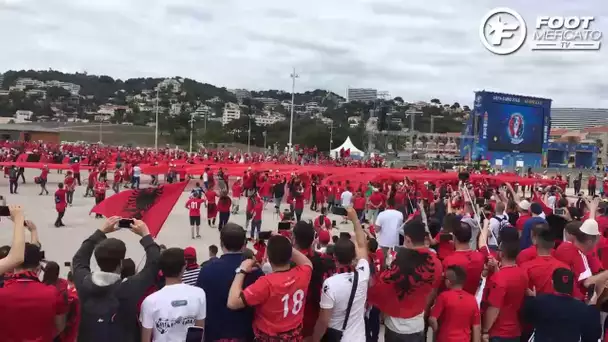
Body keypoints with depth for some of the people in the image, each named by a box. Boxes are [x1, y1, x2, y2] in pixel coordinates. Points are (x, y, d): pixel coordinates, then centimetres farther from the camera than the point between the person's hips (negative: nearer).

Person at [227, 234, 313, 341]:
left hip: (270, 338, -5)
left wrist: (241, 271, -21)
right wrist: (286, 245, 1)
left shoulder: (266, 283, -30)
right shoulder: (302, 274, -15)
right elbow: (307, 263, 10)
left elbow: (232, 303, -30)